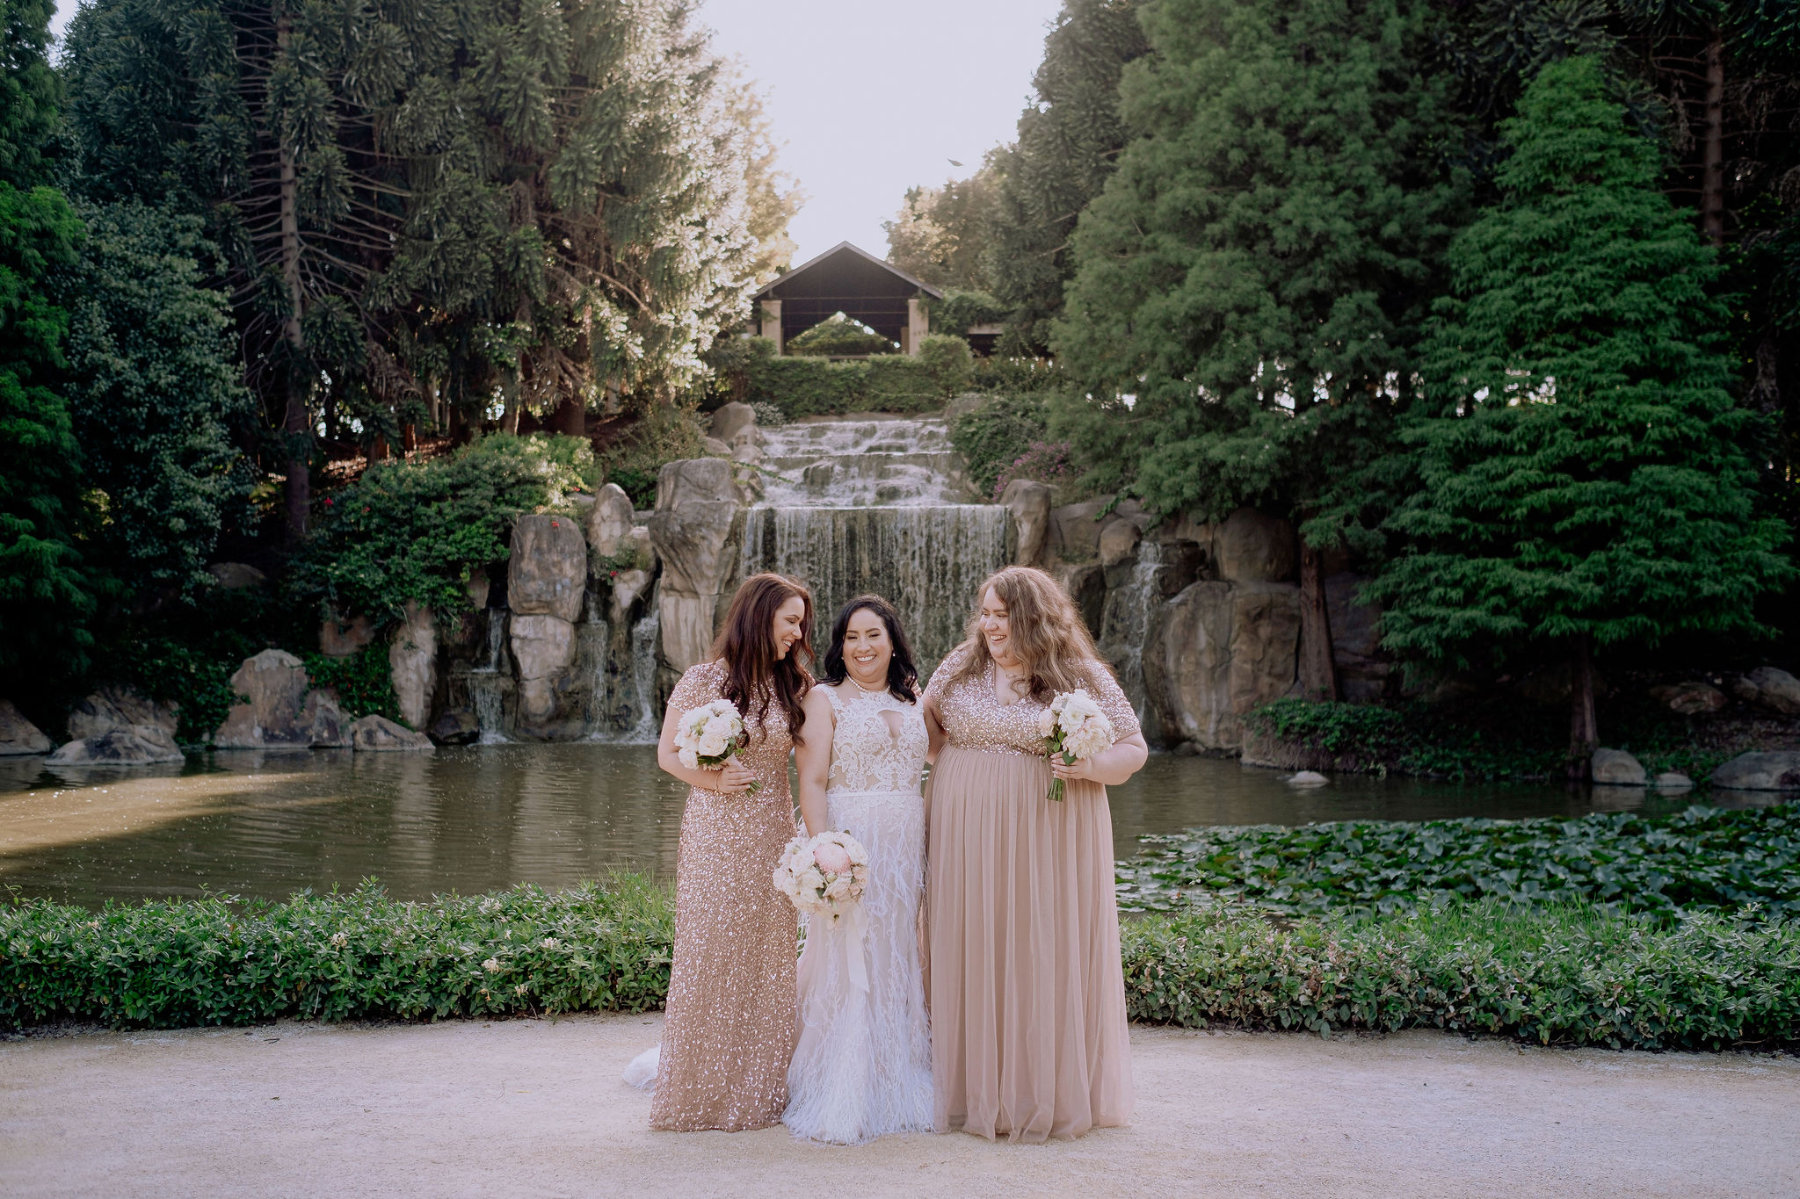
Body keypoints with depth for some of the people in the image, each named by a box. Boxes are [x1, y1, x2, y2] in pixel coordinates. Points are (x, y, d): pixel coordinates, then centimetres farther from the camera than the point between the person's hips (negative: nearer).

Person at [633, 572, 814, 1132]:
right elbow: (667, 753, 1)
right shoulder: (704, 680, -4)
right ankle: (703, 1088, 16)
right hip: (716, 833, -4)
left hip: (773, 834, 4)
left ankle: (759, 1087, 19)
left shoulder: (793, 687, 7)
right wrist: (711, 779, -14)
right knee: (710, 953, 1)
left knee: (768, 956, 6)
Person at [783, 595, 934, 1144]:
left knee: (897, 966, 8)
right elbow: (811, 782, -9)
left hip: (908, 848, 5)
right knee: (846, 967, -6)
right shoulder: (825, 698, 0)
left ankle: (897, 1091, 16)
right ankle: (840, 1103, -1)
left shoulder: (913, 701, 15)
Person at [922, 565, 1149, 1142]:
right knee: (972, 956, 5)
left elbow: (1134, 748, 1)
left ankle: (1049, 1094, 12)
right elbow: (925, 721, 21)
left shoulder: (1082, 678, -1)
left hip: (1048, 839, -3)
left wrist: (1091, 765, -17)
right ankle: (976, 1089, 15)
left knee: (1047, 956, 0)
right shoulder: (961, 667, 8)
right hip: (968, 838, 3)